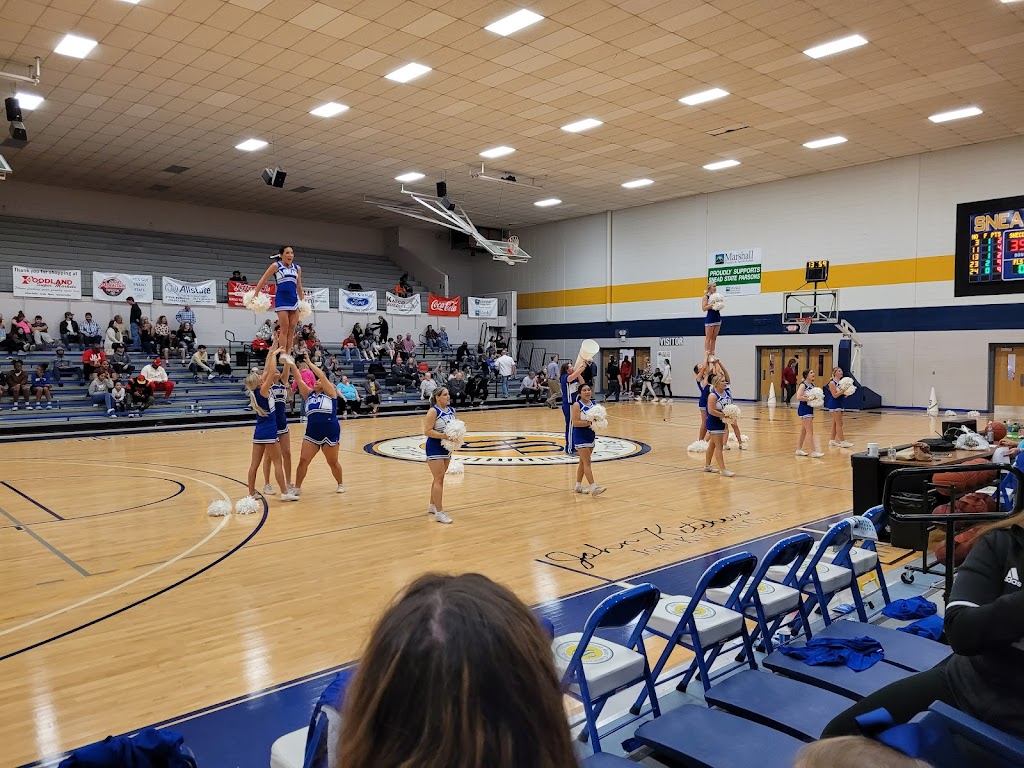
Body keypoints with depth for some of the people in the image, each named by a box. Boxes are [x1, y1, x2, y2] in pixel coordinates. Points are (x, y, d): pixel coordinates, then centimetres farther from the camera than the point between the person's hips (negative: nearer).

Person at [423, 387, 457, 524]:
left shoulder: (451, 410, 7)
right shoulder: (433, 411, -15)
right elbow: (427, 431, -20)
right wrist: (445, 436, -25)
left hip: (447, 448, 8)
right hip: (435, 449, -8)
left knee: (439, 478, 16)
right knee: (438, 479, -8)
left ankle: (432, 506, 31)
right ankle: (439, 513, -5)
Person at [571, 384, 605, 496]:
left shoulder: (593, 404, 6)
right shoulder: (577, 405, -13)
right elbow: (575, 422, -21)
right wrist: (589, 422, -27)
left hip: (591, 435, 7)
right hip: (580, 437, -7)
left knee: (583, 462, 15)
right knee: (587, 462, -11)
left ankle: (578, 486, 25)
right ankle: (593, 487, -13)